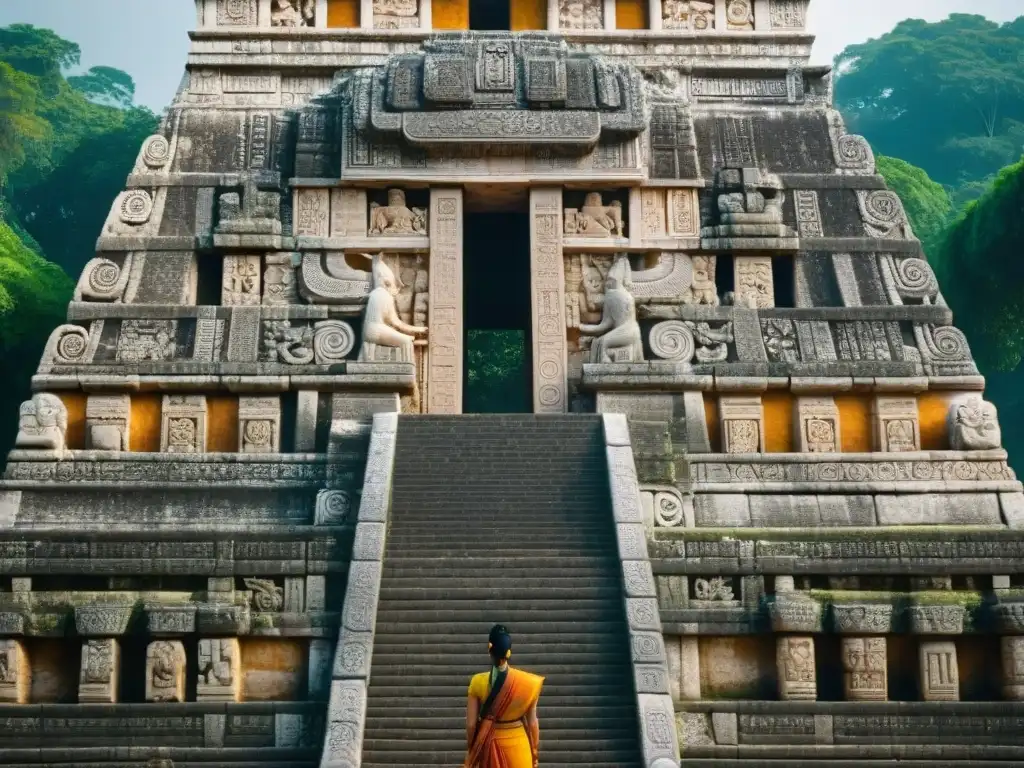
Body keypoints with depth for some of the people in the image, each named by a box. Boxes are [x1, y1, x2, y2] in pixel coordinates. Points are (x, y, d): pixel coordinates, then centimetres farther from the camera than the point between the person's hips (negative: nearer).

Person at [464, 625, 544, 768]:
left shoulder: (478, 682, -16)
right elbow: (532, 722, -6)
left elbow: (471, 724, -9)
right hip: (518, 744, 0)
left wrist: (470, 749, 7)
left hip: (490, 744, 0)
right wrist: (534, 751, 8)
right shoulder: (527, 683, -15)